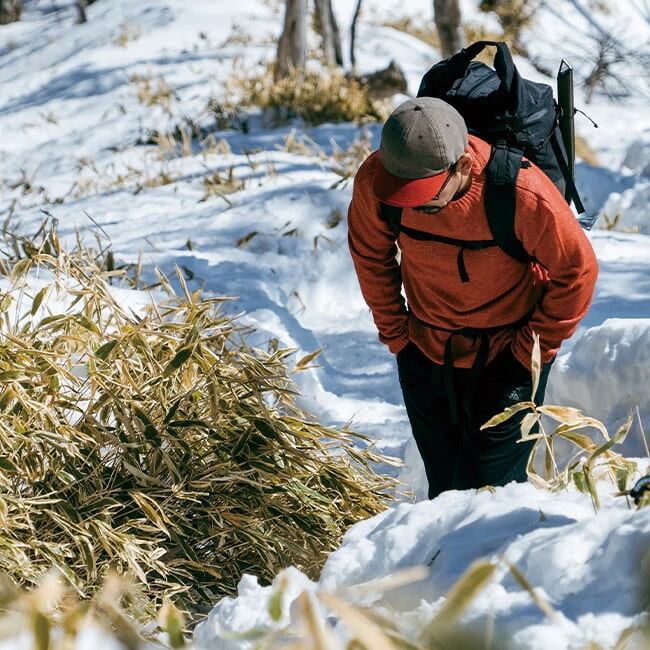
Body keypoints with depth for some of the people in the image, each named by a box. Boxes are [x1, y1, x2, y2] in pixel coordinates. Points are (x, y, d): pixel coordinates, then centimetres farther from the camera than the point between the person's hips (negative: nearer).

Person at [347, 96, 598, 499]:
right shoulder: (374, 180, -21)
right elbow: (369, 252, 1)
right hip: (423, 355, 4)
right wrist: (394, 331, 3)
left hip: (505, 360, -4)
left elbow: (576, 270, -15)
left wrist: (533, 349, -11)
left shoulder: (522, 193, -32)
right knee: (443, 489, 16)